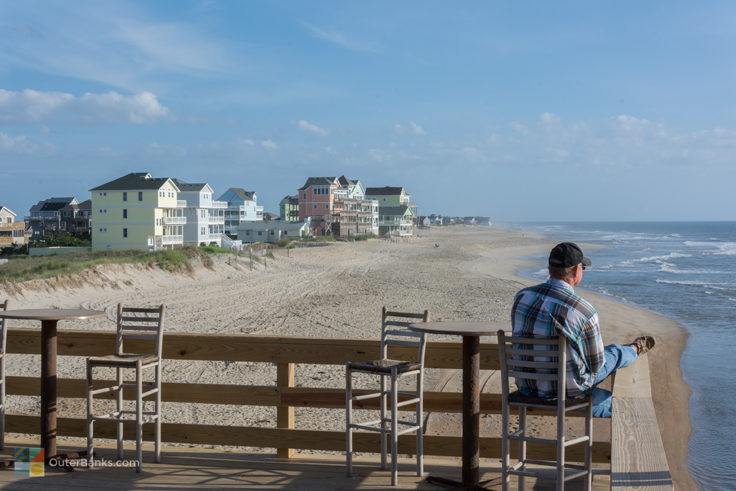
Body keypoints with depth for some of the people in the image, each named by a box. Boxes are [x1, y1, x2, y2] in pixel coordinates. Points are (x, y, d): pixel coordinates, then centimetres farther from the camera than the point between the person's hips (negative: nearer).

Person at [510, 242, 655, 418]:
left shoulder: (521, 297, -9)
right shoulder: (585, 311, -23)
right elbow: (595, 364, -10)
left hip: (526, 386, 4)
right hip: (567, 388, -4)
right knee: (615, 353, 28)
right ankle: (634, 350, 61)